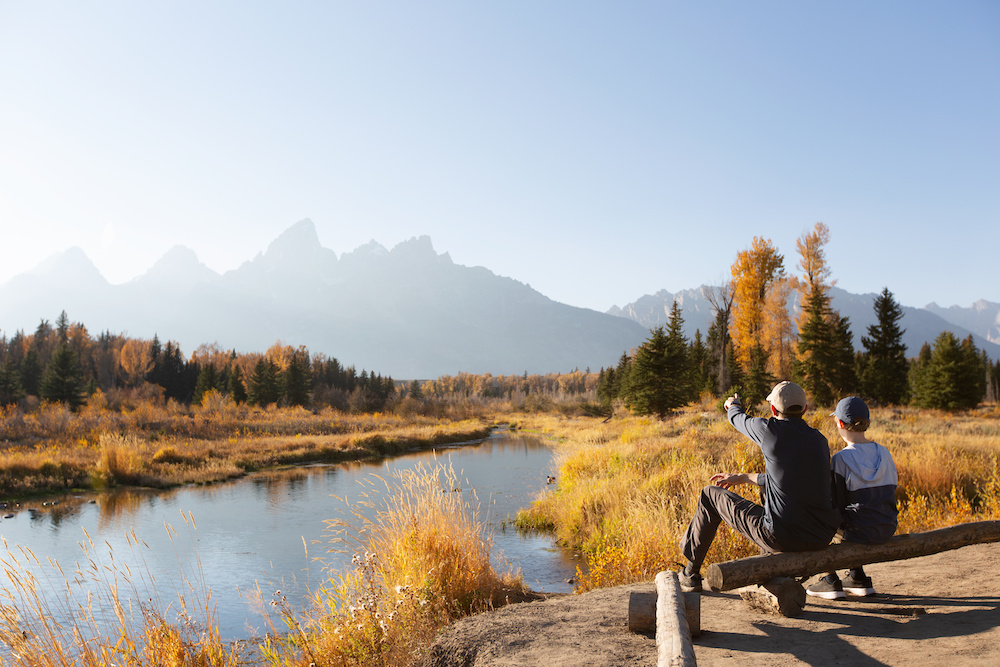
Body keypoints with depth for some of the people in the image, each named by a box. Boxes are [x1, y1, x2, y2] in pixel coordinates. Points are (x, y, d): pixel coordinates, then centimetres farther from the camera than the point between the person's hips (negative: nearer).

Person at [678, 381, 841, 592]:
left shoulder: (772, 430, -12)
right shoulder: (820, 440, 6)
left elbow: (737, 419, 11)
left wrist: (732, 405, 36)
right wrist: (743, 477, 31)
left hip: (782, 537, -6)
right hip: (822, 540, 6)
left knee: (710, 495, 14)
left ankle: (691, 575, 27)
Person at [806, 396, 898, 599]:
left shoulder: (841, 459, -16)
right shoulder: (884, 453, 3)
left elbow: (838, 505, -13)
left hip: (859, 531, -6)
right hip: (887, 530, 6)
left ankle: (831, 582, 17)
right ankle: (858, 578, 31)